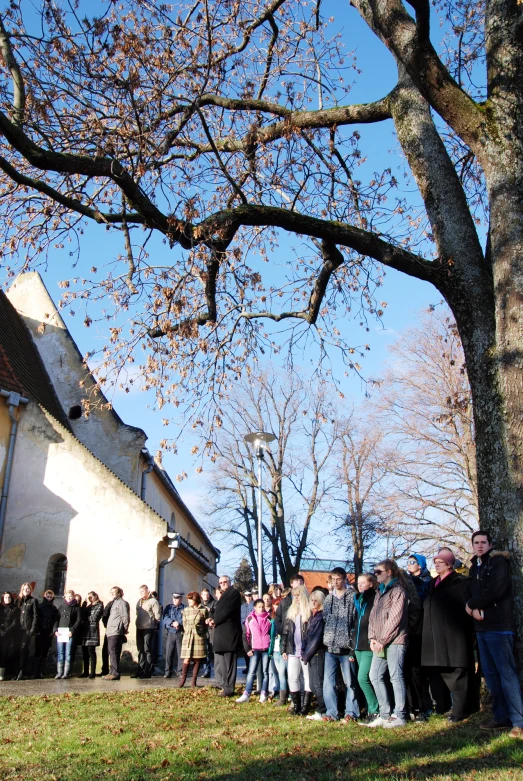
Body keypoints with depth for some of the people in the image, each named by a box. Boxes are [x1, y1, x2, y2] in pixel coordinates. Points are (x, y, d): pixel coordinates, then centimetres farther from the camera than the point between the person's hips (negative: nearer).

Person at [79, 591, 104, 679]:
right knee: (85, 652, 6)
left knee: (91, 651, -6)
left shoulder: (99, 605, 2)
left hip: (92, 630, -5)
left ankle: (92, 672, -1)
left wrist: (85, 617, 3)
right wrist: (86, 605, 1)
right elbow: (81, 615, 8)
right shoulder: (86, 605, 20)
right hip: (84, 630, 5)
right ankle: (85, 672, 14)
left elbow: (94, 617, -9)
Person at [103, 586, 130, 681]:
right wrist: (107, 627, 16)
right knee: (112, 652, 13)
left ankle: (115, 673, -11)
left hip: (116, 632, -10)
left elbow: (125, 616, -15)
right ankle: (112, 673, 19)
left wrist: (125, 628, -11)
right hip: (111, 632, 10)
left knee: (113, 652, -12)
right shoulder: (113, 603, 23)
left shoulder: (122, 603, -8)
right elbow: (105, 614, 25)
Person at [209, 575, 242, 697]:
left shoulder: (234, 592, -5)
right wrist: (213, 620, 0)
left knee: (229, 662, -6)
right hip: (221, 633, 10)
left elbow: (227, 610, -15)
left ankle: (228, 689, -2)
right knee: (219, 662, 13)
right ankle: (223, 686, 20)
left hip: (229, 632, -10)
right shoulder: (224, 595, 23)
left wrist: (215, 621, -8)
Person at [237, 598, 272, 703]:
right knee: (251, 672, -4)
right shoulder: (250, 619, 1)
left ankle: (264, 694, 13)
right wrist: (247, 649, -3)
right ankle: (246, 694, -2)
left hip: (266, 649, 1)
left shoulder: (268, 619, 6)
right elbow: (245, 635, 3)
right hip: (255, 650, -1)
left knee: (265, 672, 7)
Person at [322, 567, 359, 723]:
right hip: (330, 647, 5)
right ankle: (331, 712, 12)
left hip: (346, 646, -5)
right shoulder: (328, 598, 14)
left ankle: (351, 713, 12)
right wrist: (327, 639, 10)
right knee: (328, 682, 4)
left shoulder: (353, 597, -4)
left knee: (349, 681, 2)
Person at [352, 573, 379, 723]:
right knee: (366, 679, 9)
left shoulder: (375, 599, -8)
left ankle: (375, 711, -3)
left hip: (369, 646, -8)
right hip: (359, 646, 8)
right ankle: (372, 710, 16)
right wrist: (353, 645, 19)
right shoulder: (358, 600, 17)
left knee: (363, 678, -13)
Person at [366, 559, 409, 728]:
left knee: (396, 677, -6)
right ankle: (385, 714, 14)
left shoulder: (397, 590, -5)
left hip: (394, 640, -9)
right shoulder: (380, 592, 20)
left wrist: (382, 640, -13)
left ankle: (399, 716, 1)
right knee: (375, 676, 7)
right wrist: (372, 638, 3)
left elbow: (395, 617, -13)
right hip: (380, 643, 9)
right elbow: (373, 616, 16)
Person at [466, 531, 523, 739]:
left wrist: (472, 604, -8)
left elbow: (495, 590, -18)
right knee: (490, 673, 10)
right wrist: (474, 610, -8)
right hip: (482, 627, 8)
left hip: (499, 626, -8)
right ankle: (501, 717, 19)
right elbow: (469, 595, 14)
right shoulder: (474, 568, 18)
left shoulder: (498, 562, -5)